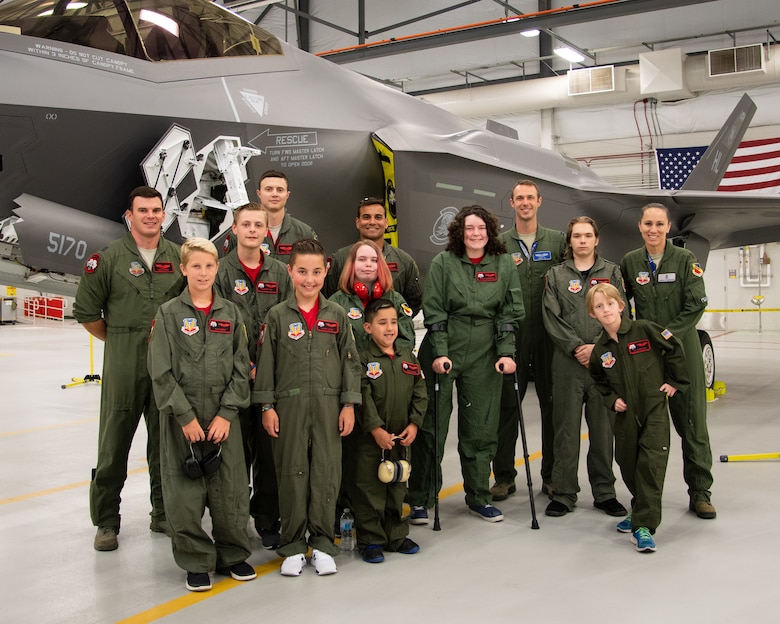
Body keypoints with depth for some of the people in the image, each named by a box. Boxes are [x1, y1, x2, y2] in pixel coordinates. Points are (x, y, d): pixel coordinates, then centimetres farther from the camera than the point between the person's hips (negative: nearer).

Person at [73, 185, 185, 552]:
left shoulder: (178, 257, 7)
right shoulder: (109, 258, -2)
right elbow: (86, 310, 2)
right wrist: (118, 340, 3)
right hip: (123, 365, -3)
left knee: (166, 443, 11)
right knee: (114, 444, 2)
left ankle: (164, 514, 25)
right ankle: (106, 522, 15)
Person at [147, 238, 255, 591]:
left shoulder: (230, 313, 7)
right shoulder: (169, 313, 0)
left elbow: (241, 369, 5)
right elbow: (161, 372, -5)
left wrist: (227, 414, -5)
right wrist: (186, 416, -10)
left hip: (224, 415, 2)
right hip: (181, 415, -2)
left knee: (230, 490, 5)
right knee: (185, 493, 1)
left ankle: (233, 555, 23)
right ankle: (196, 562, 18)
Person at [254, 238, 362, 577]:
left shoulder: (337, 315, 6)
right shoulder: (277, 316, 2)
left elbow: (350, 361, 7)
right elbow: (265, 362, 3)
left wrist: (349, 404, 2)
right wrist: (267, 406, -1)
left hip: (328, 405, 1)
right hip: (289, 405, -1)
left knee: (326, 472, 3)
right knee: (292, 473, 3)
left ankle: (322, 544, 17)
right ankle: (293, 546, 16)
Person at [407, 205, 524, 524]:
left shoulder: (504, 264, 5)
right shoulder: (443, 262, -1)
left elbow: (510, 312, 3)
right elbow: (433, 311, -5)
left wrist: (506, 353, -6)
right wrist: (439, 353, -12)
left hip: (485, 355, 2)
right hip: (443, 351, -2)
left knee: (481, 427, 7)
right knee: (431, 425, 3)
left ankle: (478, 496, 22)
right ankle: (420, 499, 14)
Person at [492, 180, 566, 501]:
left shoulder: (558, 241, 8)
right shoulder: (499, 244, 7)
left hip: (549, 334, 1)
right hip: (512, 334, 0)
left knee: (553, 403, 5)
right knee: (507, 404, 2)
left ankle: (552, 475, 17)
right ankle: (504, 475, 13)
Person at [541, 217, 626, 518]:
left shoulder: (611, 272, 10)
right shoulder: (555, 275, 8)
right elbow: (551, 318, 0)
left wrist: (597, 346, -10)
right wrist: (576, 347, -10)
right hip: (567, 361, 0)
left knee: (603, 427, 5)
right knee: (566, 428, 2)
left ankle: (604, 492, 18)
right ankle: (564, 493, 11)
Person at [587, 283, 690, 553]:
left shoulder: (644, 330, -10)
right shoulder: (599, 350, 1)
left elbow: (675, 349, 0)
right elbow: (600, 381, 18)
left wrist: (676, 381, 1)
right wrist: (611, 399, 3)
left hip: (654, 408, -4)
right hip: (625, 413, 4)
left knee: (651, 463, -11)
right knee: (627, 464, 10)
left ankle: (643, 525, -9)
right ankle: (641, 509, 36)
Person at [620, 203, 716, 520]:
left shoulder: (686, 260, -2)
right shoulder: (630, 262, 5)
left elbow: (696, 305, -7)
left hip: (682, 347, -2)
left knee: (691, 420, 0)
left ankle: (700, 492, 10)